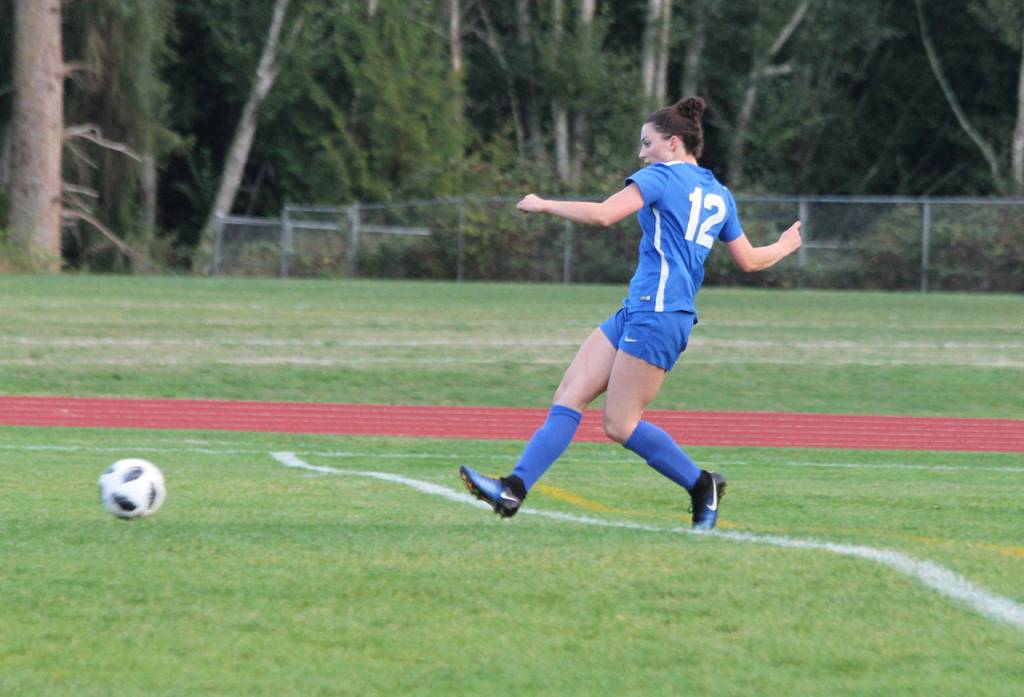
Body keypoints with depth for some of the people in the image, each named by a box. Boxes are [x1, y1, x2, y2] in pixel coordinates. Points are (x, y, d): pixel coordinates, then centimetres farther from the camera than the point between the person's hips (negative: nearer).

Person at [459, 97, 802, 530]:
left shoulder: (662, 176, -5)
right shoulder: (718, 195, 20)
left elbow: (603, 215, -17)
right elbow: (749, 260, 24)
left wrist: (544, 205, -5)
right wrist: (784, 247, 45)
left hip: (657, 314, -10)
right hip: (637, 313, 10)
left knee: (619, 425, -8)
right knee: (569, 396, 0)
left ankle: (702, 486, 4)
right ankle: (514, 489, -9)